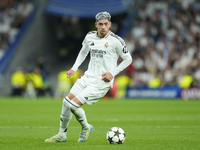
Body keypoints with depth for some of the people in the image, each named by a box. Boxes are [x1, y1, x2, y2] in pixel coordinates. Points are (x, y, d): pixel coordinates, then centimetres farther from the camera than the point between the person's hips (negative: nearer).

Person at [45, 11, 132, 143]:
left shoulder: (116, 41, -12)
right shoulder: (90, 36, 5)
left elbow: (128, 59, -2)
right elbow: (83, 52, 25)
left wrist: (112, 73, -10)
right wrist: (74, 68, 14)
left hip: (102, 82, -7)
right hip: (88, 76, 7)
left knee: (74, 105, -15)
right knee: (67, 101, 2)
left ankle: (86, 127, 13)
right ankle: (62, 135, 20)